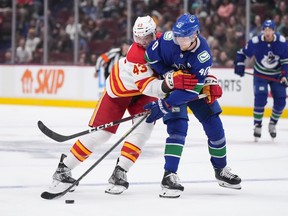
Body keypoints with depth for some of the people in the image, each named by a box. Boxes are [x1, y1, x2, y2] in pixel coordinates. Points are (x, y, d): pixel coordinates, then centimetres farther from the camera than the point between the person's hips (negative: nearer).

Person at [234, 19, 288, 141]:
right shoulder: (255, 42, -20)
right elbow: (242, 53, -4)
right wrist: (239, 65, -16)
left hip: (277, 75, 2)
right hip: (260, 75, -2)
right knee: (260, 98, -21)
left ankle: (272, 124, 21)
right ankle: (257, 125, -10)